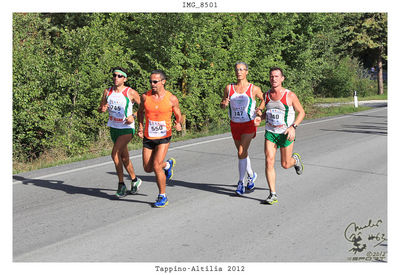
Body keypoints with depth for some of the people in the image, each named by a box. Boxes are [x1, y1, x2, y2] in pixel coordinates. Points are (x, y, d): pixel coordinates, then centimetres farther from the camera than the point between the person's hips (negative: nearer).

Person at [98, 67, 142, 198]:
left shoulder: (131, 92, -11)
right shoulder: (107, 92, 3)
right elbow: (101, 107, 13)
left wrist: (133, 116, -17)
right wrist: (102, 109, -10)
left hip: (127, 128, -6)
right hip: (114, 128, 6)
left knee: (115, 154, -20)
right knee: (124, 157, 15)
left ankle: (121, 184, -8)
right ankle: (135, 180, 33)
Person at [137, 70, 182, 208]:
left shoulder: (172, 99, -9)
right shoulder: (145, 96, -4)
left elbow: (178, 114, 5)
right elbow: (140, 112, 14)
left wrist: (178, 124, -16)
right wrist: (141, 127, 2)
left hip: (164, 138, -4)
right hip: (148, 138, 4)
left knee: (156, 166, -16)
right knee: (148, 169, 8)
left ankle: (162, 196, 2)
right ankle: (168, 164, 40)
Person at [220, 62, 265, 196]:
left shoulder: (254, 89, -5)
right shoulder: (229, 88, 2)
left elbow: (264, 99, 11)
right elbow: (222, 105, 12)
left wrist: (259, 109, -8)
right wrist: (224, 104, -11)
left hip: (249, 124, -4)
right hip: (234, 124, 4)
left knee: (242, 152, -15)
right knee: (242, 153, 15)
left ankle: (241, 182, -5)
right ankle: (251, 175, 37)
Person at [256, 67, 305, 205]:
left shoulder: (290, 96, -10)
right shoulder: (266, 95, 2)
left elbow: (301, 112, -2)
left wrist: (293, 127, -16)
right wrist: (260, 118, -1)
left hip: (286, 134, -3)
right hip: (270, 133, 3)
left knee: (285, 165, 5)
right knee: (269, 162, -11)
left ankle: (295, 159, 43)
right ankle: (273, 194, -4)